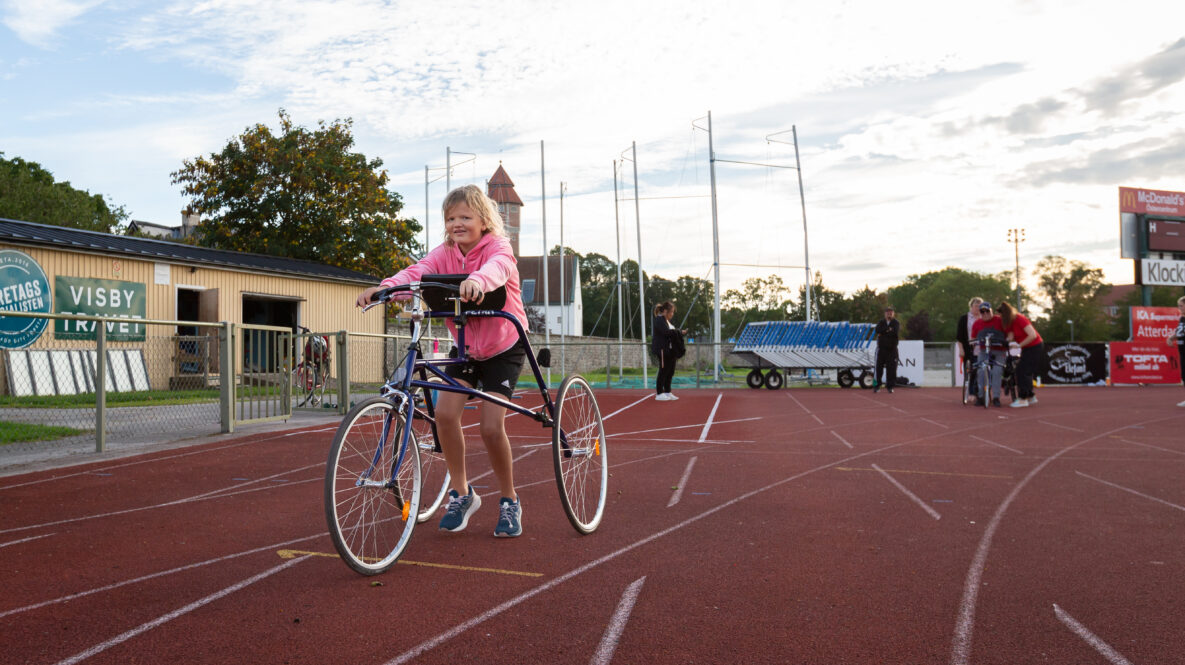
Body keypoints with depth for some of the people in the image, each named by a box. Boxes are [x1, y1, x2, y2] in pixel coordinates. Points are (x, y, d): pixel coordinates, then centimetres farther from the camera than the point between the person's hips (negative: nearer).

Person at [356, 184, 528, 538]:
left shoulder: (499, 249, -17)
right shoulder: (445, 253, -5)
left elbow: (496, 268, -42)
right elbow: (417, 272, -24)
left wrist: (477, 280, -66)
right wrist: (385, 286, -46)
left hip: (503, 347, -4)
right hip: (466, 347, 4)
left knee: (491, 427, -13)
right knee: (445, 412, -15)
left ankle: (509, 501, 10)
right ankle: (461, 493, 6)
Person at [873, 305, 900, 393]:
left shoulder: (896, 323, 6)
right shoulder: (880, 322, 11)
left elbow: (896, 333, -13)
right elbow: (878, 330, -10)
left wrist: (884, 333, -9)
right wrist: (889, 330, -12)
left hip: (892, 349, -1)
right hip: (881, 348, 1)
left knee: (892, 368, -3)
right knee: (878, 367, -2)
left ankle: (890, 386, 5)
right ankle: (876, 386, 3)